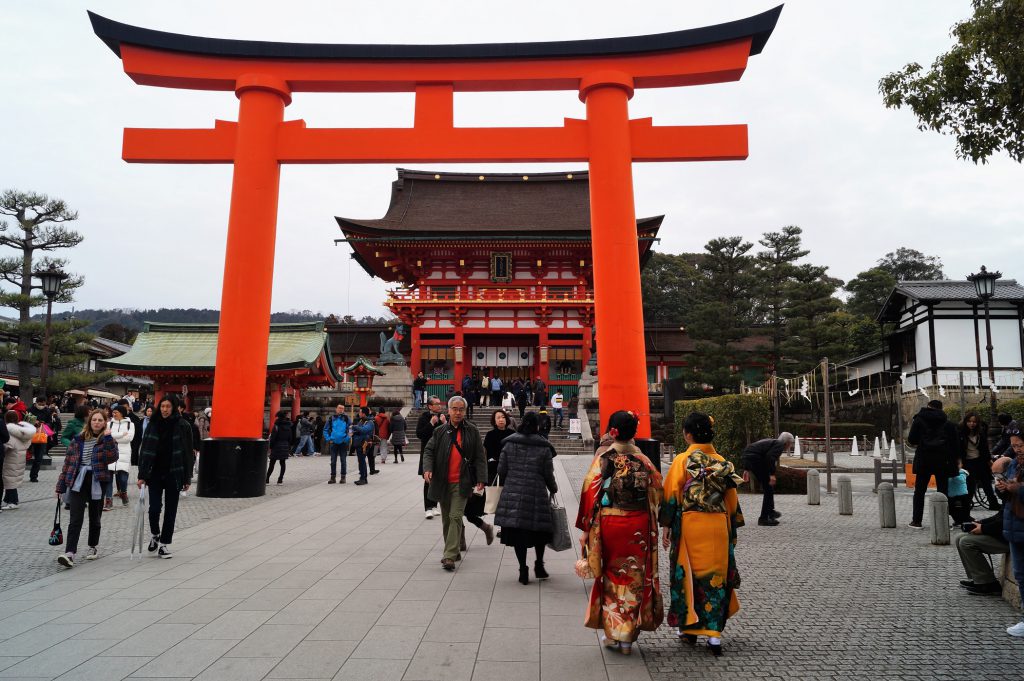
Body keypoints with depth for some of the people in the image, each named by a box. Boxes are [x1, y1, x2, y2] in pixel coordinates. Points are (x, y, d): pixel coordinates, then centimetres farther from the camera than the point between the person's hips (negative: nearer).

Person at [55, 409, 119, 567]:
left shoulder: (107, 440, 3)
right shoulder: (78, 439, 7)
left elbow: (113, 457, -15)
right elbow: (68, 461, 9)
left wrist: (107, 439, -20)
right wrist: (61, 486, 9)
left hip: (97, 482, 0)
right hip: (78, 482, 0)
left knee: (95, 517, 11)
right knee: (76, 518, -10)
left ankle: (93, 546, 29)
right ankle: (70, 553, -14)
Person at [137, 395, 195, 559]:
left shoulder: (183, 426, -4)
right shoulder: (153, 425, 2)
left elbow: (188, 452, -2)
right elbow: (145, 451, 4)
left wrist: (187, 478, -4)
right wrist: (142, 475, -2)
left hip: (173, 474, -1)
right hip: (155, 473, 1)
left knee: (170, 510, 5)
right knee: (154, 508, -4)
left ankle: (164, 543, 18)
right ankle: (155, 535, 25)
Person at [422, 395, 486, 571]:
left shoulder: (472, 431, 1)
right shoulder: (440, 431, 4)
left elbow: (479, 457, 1)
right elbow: (428, 451, 5)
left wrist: (480, 479, -5)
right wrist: (427, 468, -13)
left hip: (462, 483, -3)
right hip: (442, 482, 3)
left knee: (455, 517, -12)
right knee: (446, 519, 12)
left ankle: (449, 556, -11)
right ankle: (454, 551, 28)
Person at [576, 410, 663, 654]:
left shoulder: (603, 458, -10)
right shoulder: (643, 460, -2)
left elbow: (591, 494, -10)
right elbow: (657, 491, 3)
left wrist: (586, 530, -4)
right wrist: (652, 526, 14)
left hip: (609, 524, -2)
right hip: (638, 526, 2)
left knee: (611, 578, 13)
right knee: (634, 578, 12)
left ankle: (612, 633, 20)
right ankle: (628, 637, 19)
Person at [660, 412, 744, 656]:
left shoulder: (682, 460, -7)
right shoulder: (722, 462, 4)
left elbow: (671, 496, -9)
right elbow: (732, 499, 8)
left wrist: (666, 526, -2)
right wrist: (732, 529, 17)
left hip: (689, 525, -3)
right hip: (718, 526, 3)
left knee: (688, 574, 10)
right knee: (715, 576, 9)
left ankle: (688, 627, 19)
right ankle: (714, 633, 9)